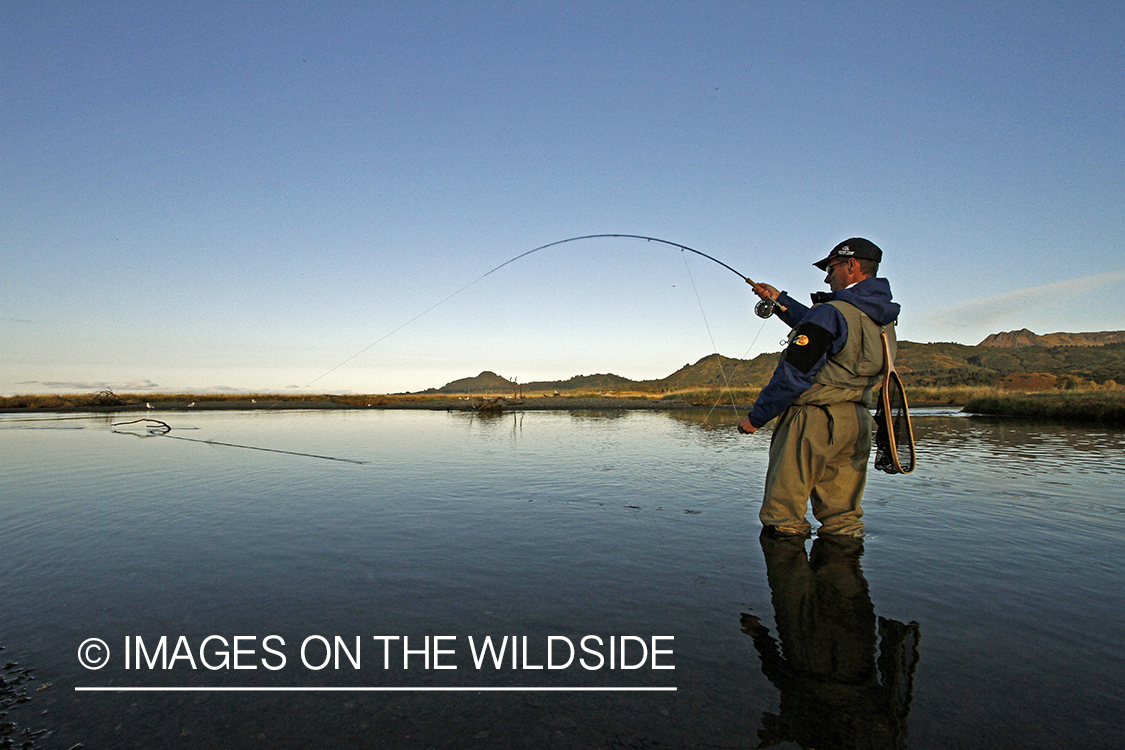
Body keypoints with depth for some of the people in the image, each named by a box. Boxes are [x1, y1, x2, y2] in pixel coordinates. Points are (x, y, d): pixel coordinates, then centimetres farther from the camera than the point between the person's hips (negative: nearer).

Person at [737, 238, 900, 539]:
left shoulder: (831, 312, -13)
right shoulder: (884, 320, 14)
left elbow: (793, 375, -17)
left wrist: (756, 417, -8)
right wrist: (779, 300, 33)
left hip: (813, 421, -9)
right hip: (857, 423, 9)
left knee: (783, 524, -1)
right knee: (843, 519, 14)